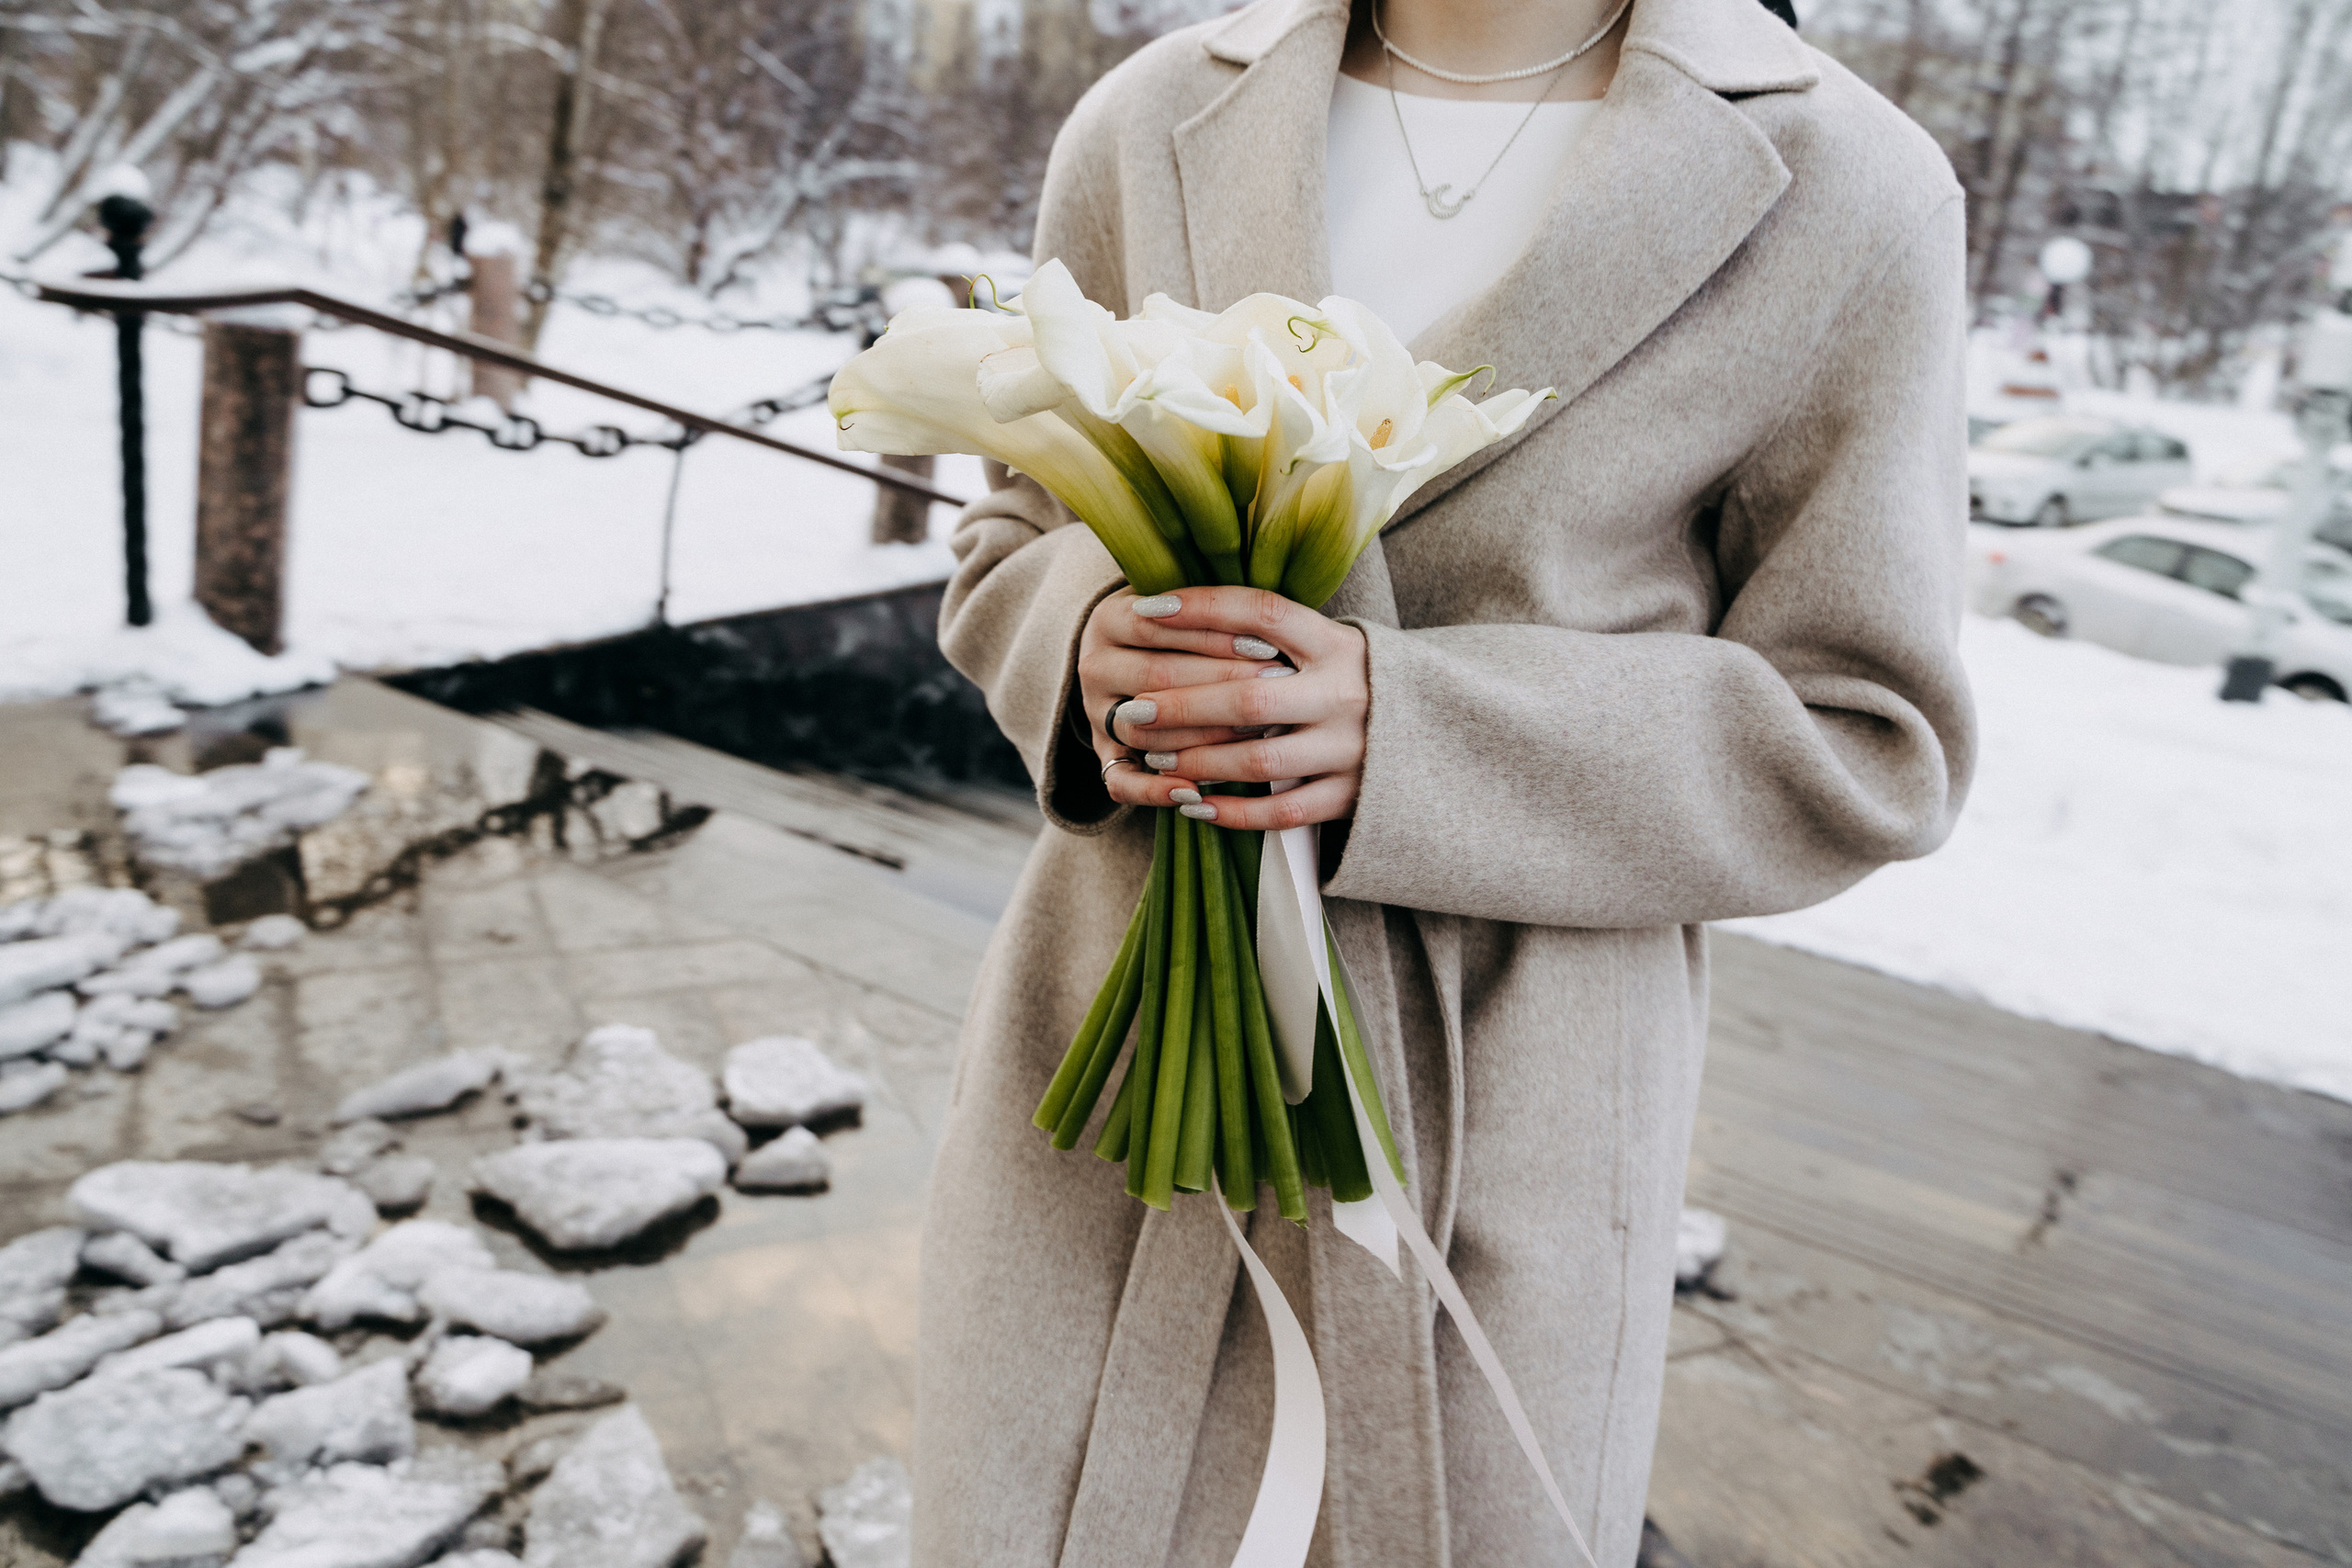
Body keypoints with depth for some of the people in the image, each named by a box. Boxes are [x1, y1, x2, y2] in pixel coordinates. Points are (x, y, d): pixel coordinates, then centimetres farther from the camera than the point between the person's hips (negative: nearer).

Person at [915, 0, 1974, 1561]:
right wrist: (1093, 640, -13)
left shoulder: (1847, 189, -6)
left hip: (1496, 1130, -2)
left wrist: (1406, 732, -20)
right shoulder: (1148, 127, 3)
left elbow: (1859, 744, -6)